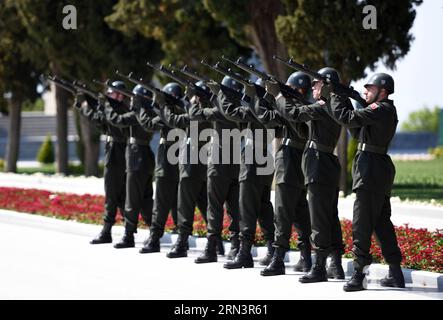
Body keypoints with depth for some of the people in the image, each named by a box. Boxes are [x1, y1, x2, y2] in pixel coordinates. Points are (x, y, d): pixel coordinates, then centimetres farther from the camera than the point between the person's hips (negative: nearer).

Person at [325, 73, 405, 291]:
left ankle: (358, 274, -12)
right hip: (381, 170, 10)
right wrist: (345, 100, 14)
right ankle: (395, 274, 15)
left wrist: (335, 95, 0)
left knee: (362, 224, -10)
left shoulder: (380, 110, -13)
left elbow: (346, 118, -15)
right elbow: (357, 130, 22)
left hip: (370, 171, -10)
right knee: (382, 222, 13)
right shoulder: (387, 111, 18)